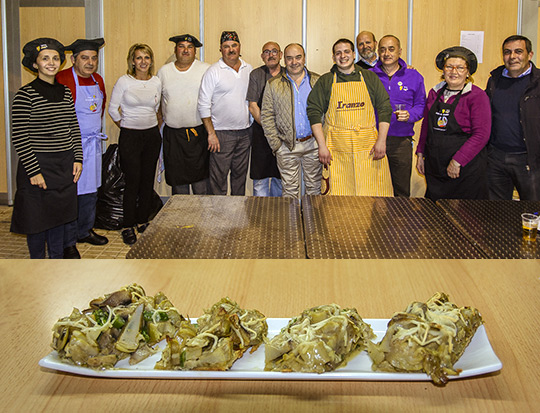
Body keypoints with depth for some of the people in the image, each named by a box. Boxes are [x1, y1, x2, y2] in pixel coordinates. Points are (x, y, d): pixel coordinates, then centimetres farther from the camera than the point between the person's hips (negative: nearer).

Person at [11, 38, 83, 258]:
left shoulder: (65, 92, 8)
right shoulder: (25, 94, -12)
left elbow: (74, 128, 15)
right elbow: (19, 138, -14)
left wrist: (78, 158, 6)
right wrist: (34, 171, -17)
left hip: (65, 166, 6)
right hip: (38, 165, -6)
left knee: (59, 214, 16)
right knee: (37, 217, 5)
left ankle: (57, 260, 31)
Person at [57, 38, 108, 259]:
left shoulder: (98, 80, 9)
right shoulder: (63, 79, -16)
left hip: (93, 143, 8)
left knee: (90, 191, 17)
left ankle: (85, 231, 34)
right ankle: (68, 243, 8)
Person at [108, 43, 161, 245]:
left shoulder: (157, 82, 5)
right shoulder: (124, 81, -6)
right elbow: (113, 109, 1)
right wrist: (125, 127, 6)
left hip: (152, 135, 4)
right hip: (130, 136, -4)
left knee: (148, 180, 8)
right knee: (132, 181, -4)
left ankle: (143, 221, 21)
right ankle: (128, 226, 7)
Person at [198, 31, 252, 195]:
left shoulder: (248, 69, 9)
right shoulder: (213, 71, -6)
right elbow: (204, 104, -8)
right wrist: (211, 133, -13)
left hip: (244, 132, 5)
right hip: (221, 133, -5)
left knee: (240, 175, 13)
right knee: (219, 178, -3)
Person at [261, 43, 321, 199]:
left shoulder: (318, 82, 6)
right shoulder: (274, 85, 4)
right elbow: (266, 116, 3)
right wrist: (276, 144, -3)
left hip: (313, 144, 1)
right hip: (287, 146, -1)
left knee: (314, 187, 8)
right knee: (290, 189, 4)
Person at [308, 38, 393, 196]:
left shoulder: (370, 77, 12)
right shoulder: (325, 81, 10)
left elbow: (385, 108, 9)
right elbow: (314, 112, 5)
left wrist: (381, 141, -2)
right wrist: (322, 145, -5)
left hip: (368, 146, 1)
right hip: (336, 148, -1)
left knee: (372, 194, -2)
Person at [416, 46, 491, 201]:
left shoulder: (477, 96, -7)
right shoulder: (435, 93, 11)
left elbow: (481, 134, -13)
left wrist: (458, 161, -18)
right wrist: (420, 153, 13)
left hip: (466, 169, -5)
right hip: (434, 168, 5)